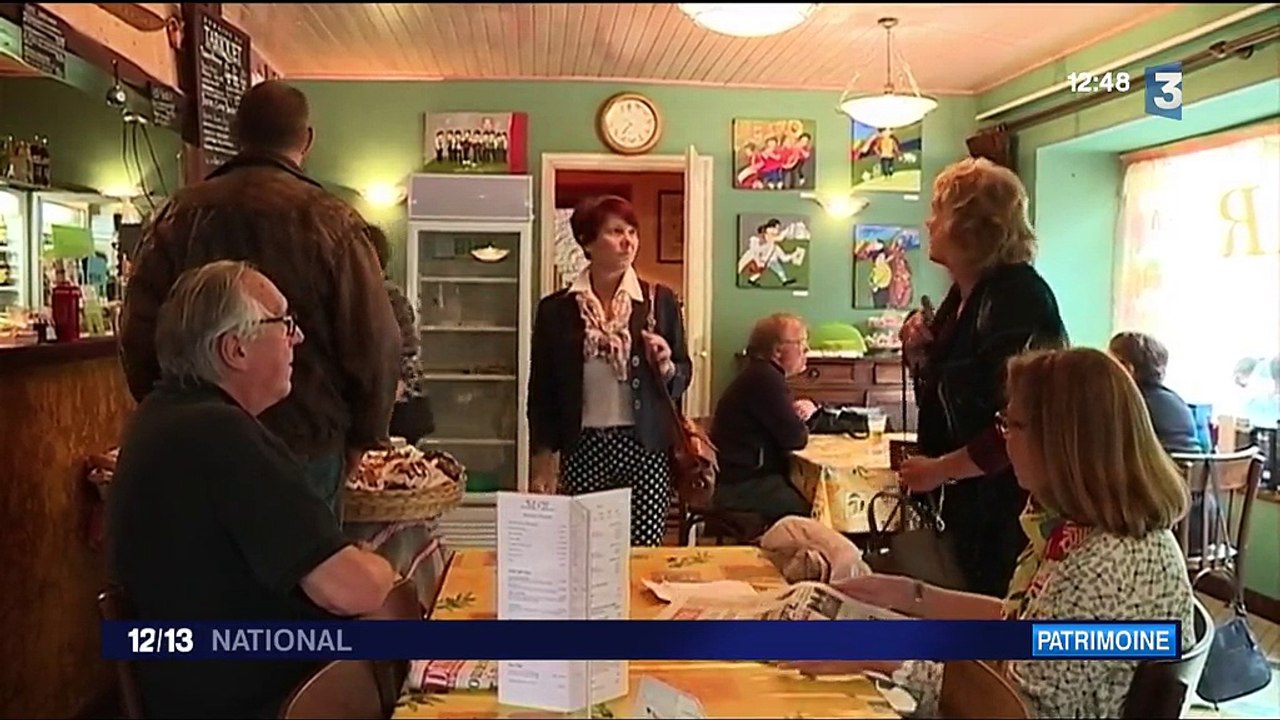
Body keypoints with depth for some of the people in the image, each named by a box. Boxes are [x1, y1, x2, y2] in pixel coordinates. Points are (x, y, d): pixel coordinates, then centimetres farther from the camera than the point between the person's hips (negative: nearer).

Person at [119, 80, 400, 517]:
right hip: (308, 449, -3)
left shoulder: (180, 215, -1)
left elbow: (139, 334, 4)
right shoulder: (331, 222, -11)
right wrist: (362, 438, 3)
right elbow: (375, 346, -11)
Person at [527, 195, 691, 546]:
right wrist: (542, 463, 5)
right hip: (582, 450, 0)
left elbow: (683, 374, 11)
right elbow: (541, 390, 7)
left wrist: (665, 367, -12)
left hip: (644, 448, 0)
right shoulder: (556, 309, 2)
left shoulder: (660, 300, 3)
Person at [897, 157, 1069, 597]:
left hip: (1009, 503, -9)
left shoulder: (1019, 297, -19)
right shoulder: (962, 295, 8)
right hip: (966, 501, 9)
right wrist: (919, 356, -3)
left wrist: (937, 470, -18)